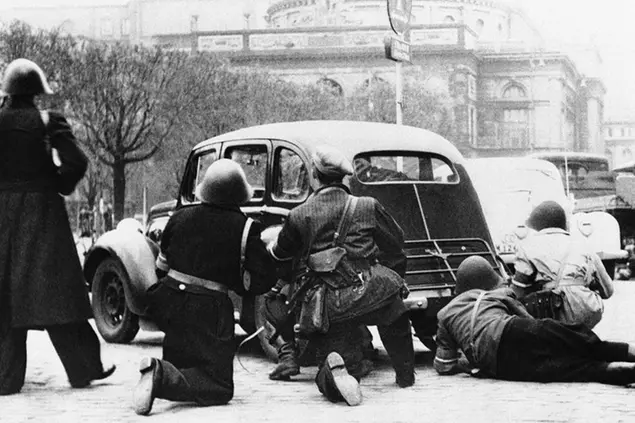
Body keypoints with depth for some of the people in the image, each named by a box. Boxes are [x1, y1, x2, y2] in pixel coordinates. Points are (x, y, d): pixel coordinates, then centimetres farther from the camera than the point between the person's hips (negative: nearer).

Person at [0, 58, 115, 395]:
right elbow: (76, 162, -13)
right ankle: (82, 369, 9)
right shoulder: (49, 122, -6)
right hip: (43, 211, -1)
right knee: (55, 288, 6)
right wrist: (59, 185, 3)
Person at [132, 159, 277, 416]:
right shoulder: (244, 228, -9)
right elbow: (265, 279, -7)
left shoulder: (180, 217, 5)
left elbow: (161, 265, 16)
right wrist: (240, 285, 12)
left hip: (170, 301, 6)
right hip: (209, 309, -6)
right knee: (219, 388, -5)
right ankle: (163, 377, -27)